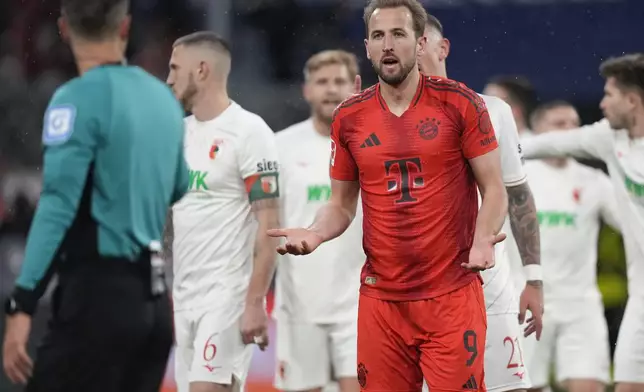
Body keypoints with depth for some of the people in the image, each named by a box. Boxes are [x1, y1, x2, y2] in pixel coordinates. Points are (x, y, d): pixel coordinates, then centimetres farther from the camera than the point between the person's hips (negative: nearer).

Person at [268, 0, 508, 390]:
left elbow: (494, 189, -1)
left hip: (451, 295, -3)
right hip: (381, 297, 3)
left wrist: (483, 238, -21)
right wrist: (315, 234, -8)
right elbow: (341, 205, 14)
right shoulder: (349, 118, 6)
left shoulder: (460, 103, -4)